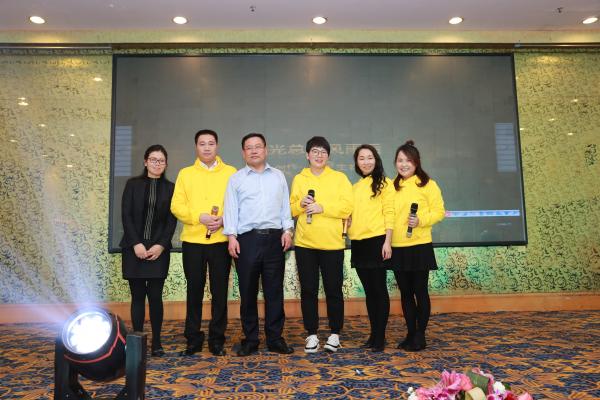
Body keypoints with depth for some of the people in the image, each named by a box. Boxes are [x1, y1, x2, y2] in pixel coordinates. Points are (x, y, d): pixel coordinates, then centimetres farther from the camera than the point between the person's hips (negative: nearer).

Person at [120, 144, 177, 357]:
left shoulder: (170, 188, 7)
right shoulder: (133, 184, 6)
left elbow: (172, 220, 2)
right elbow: (126, 215, -1)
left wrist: (160, 245, -9)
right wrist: (136, 244, -10)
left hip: (159, 249, 0)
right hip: (134, 249, 0)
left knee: (155, 296, 0)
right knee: (138, 296, 4)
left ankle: (156, 342, 10)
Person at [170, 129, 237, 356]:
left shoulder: (231, 173, 6)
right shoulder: (185, 174, 9)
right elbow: (176, 206, 1)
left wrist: (224, 219, -16)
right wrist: (199, 217, -14)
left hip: (221, 241, -1)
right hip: (192, 241, 1)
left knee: (220, 291, 5)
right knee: (194, 291, 8)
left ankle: (217, 339, 17)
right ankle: (193, 339, 21)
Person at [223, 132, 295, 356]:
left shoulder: (278, 176, 14)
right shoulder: (236, 179, 9)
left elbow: (285, 205, 12)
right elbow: (231, 209, 2)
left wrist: (288, 229, 0)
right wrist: (231, 236, -7)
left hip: (274, 238, 1)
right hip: (247, 239, -1)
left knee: (274, 290, 5)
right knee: (248, 292, 4)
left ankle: (275, 338, 14)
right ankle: (250, 339, 15)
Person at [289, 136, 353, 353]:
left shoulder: (339, 177, 4)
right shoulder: (299, 179, 11)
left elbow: (347, 207, -6)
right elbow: (290, 209, 12)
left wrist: (322, 207, -16)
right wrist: (300, 204, -9)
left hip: (332, 243, -2)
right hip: (304, 244, 2)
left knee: (333, 290, 6)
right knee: (308, 290, 7)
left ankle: (334, 334, 21)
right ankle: (312, 334, 20)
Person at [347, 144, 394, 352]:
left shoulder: (384, 183, 0)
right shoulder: (355, 187, 16)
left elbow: (389, 213, -6)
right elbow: (351, 215, 15)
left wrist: (387, 242, -14)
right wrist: (346, 233, 4)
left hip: (377, 241, -5)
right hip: (358, 243, 6)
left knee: (379, 290, 1)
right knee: (368, 290, 12)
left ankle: (380, 337, 10)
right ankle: (373, 333, 22)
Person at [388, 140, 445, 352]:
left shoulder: (428, 184, -2)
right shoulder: (392, 186, 11)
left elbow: (439, 211, -4)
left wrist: (421, 220, -21)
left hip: (419, 246, -4)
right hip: (397, 247, 5)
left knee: (420, 290, 3)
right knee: (405, 292, 11)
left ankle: (420, 335, 16)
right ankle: (410, 333, 23)